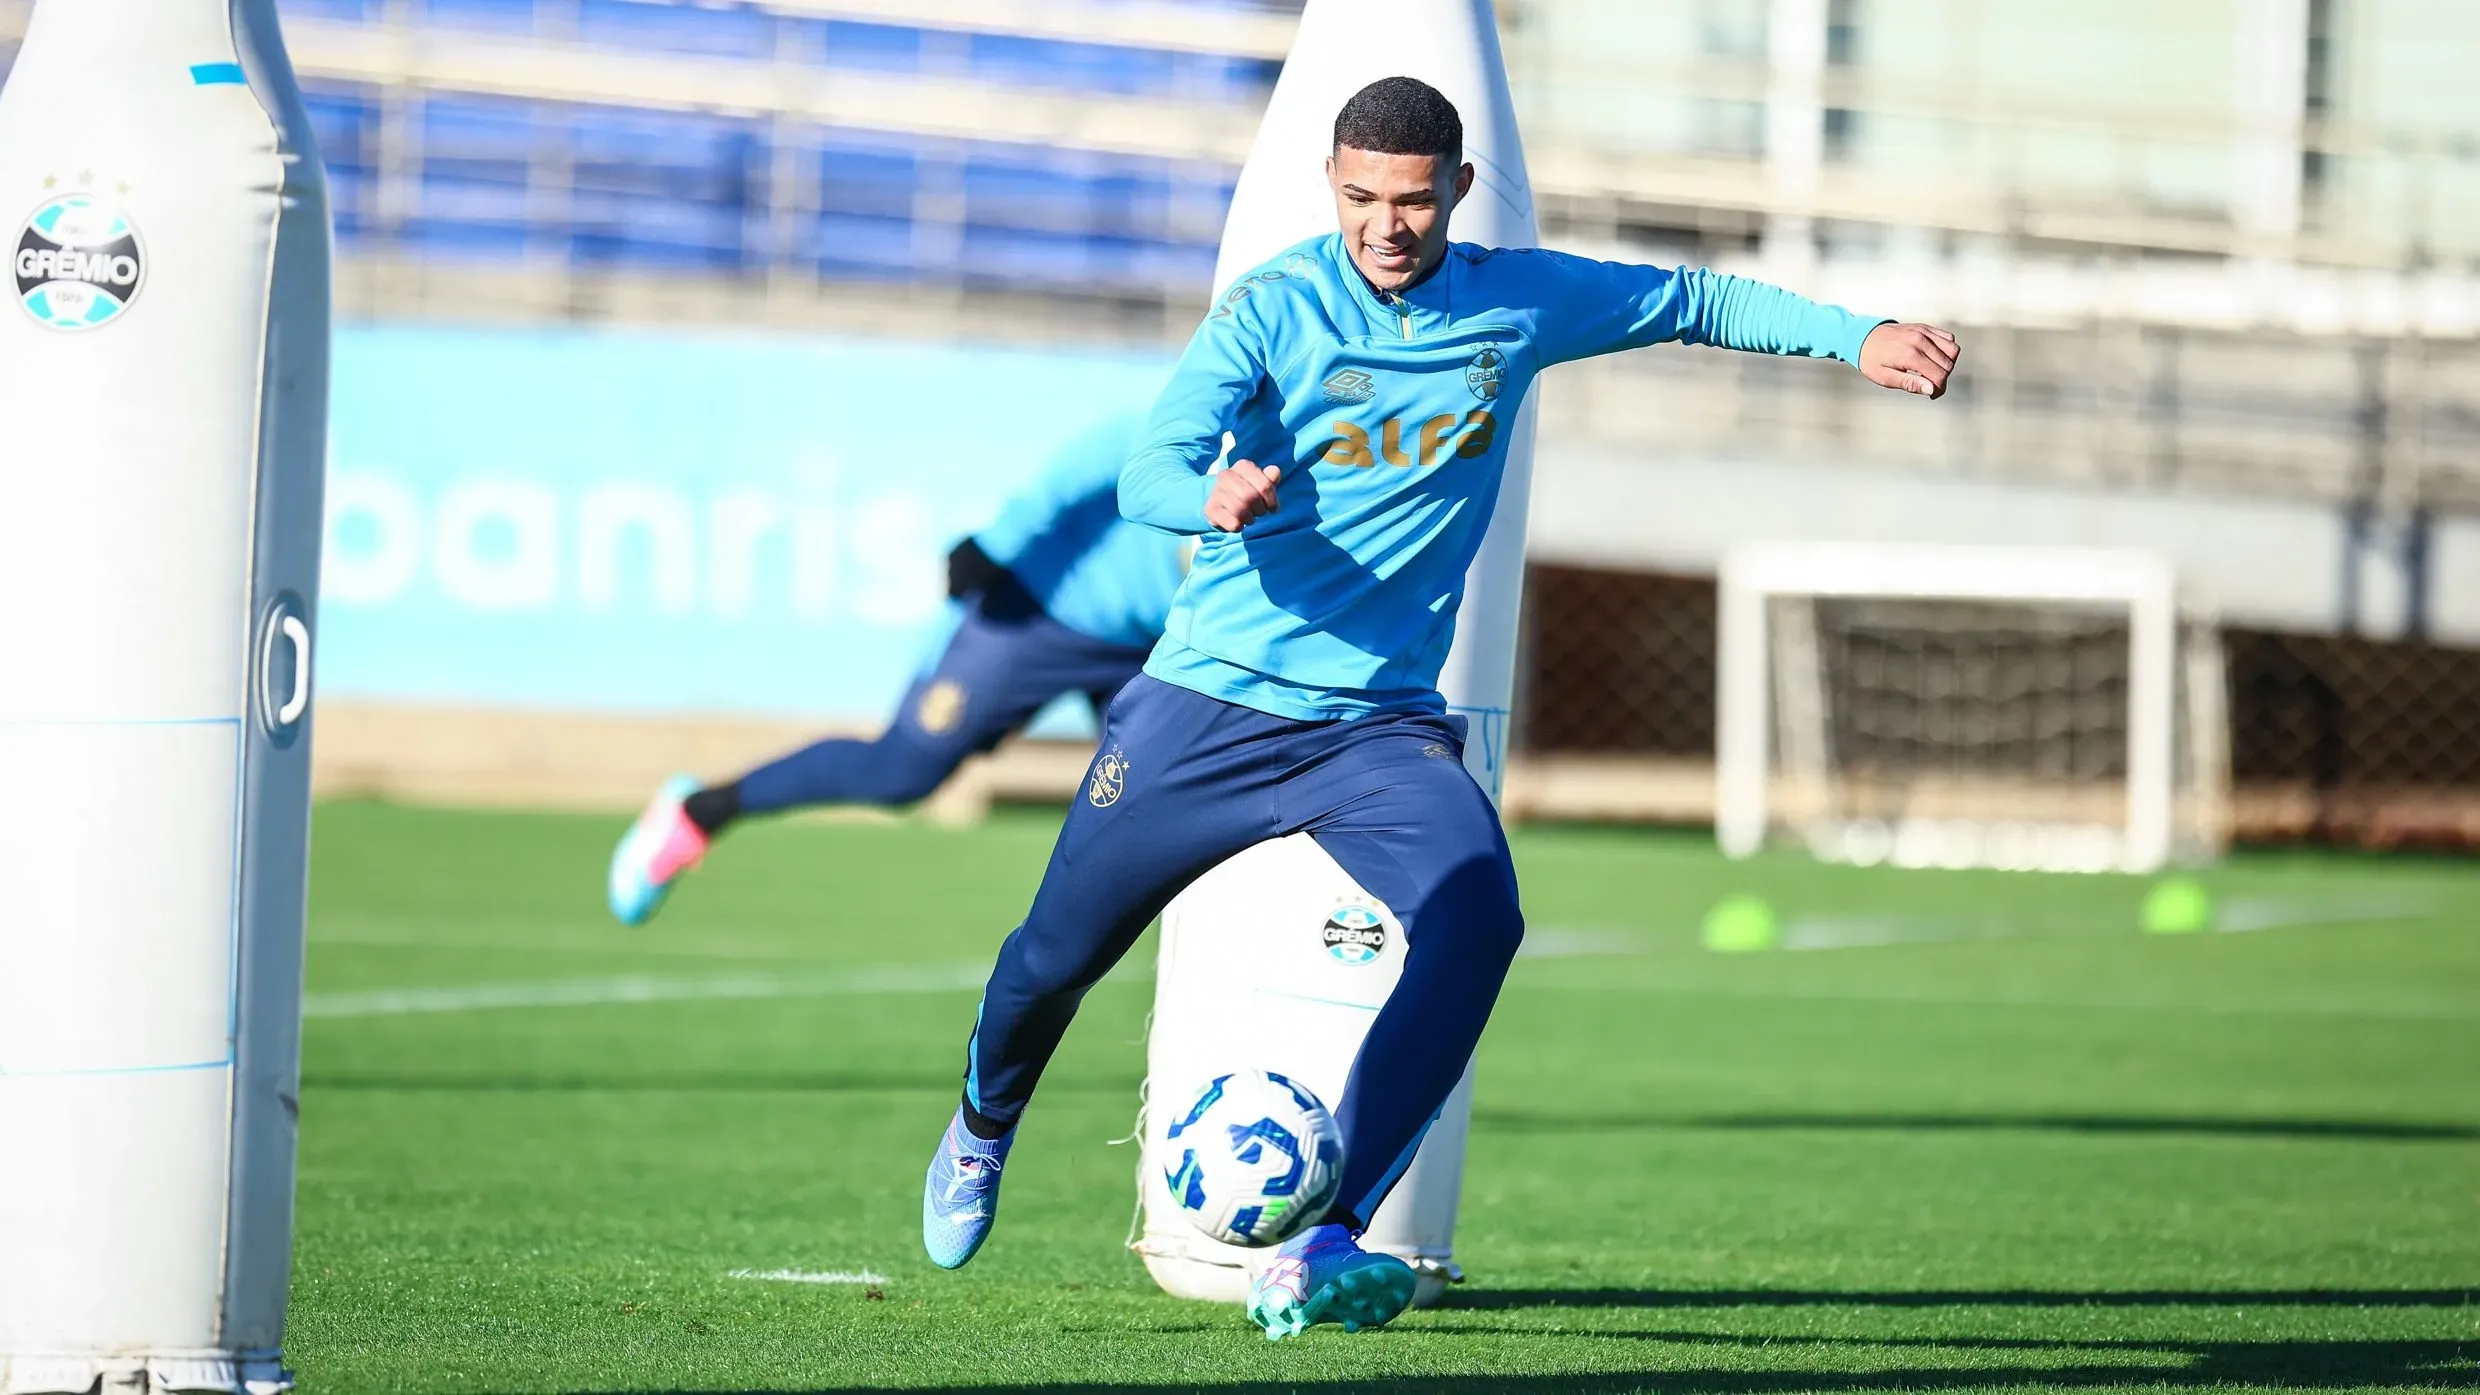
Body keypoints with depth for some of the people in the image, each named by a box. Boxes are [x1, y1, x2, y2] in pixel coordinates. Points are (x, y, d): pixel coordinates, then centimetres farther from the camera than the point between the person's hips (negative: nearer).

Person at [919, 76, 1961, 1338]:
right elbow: (1148, 473, -22)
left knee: (1475, 916, -28)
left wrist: (1854, 336, 3)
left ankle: (1313, 1252, -29)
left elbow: (1697, 302, 13)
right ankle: (984, 1128, 49)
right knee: (1059, 952, 12)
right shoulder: (1272, 309, -11)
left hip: (1380, 718, 1)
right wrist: (1213, 497, -44)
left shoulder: (1517, 305, -1)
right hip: (1208, 703, -1)